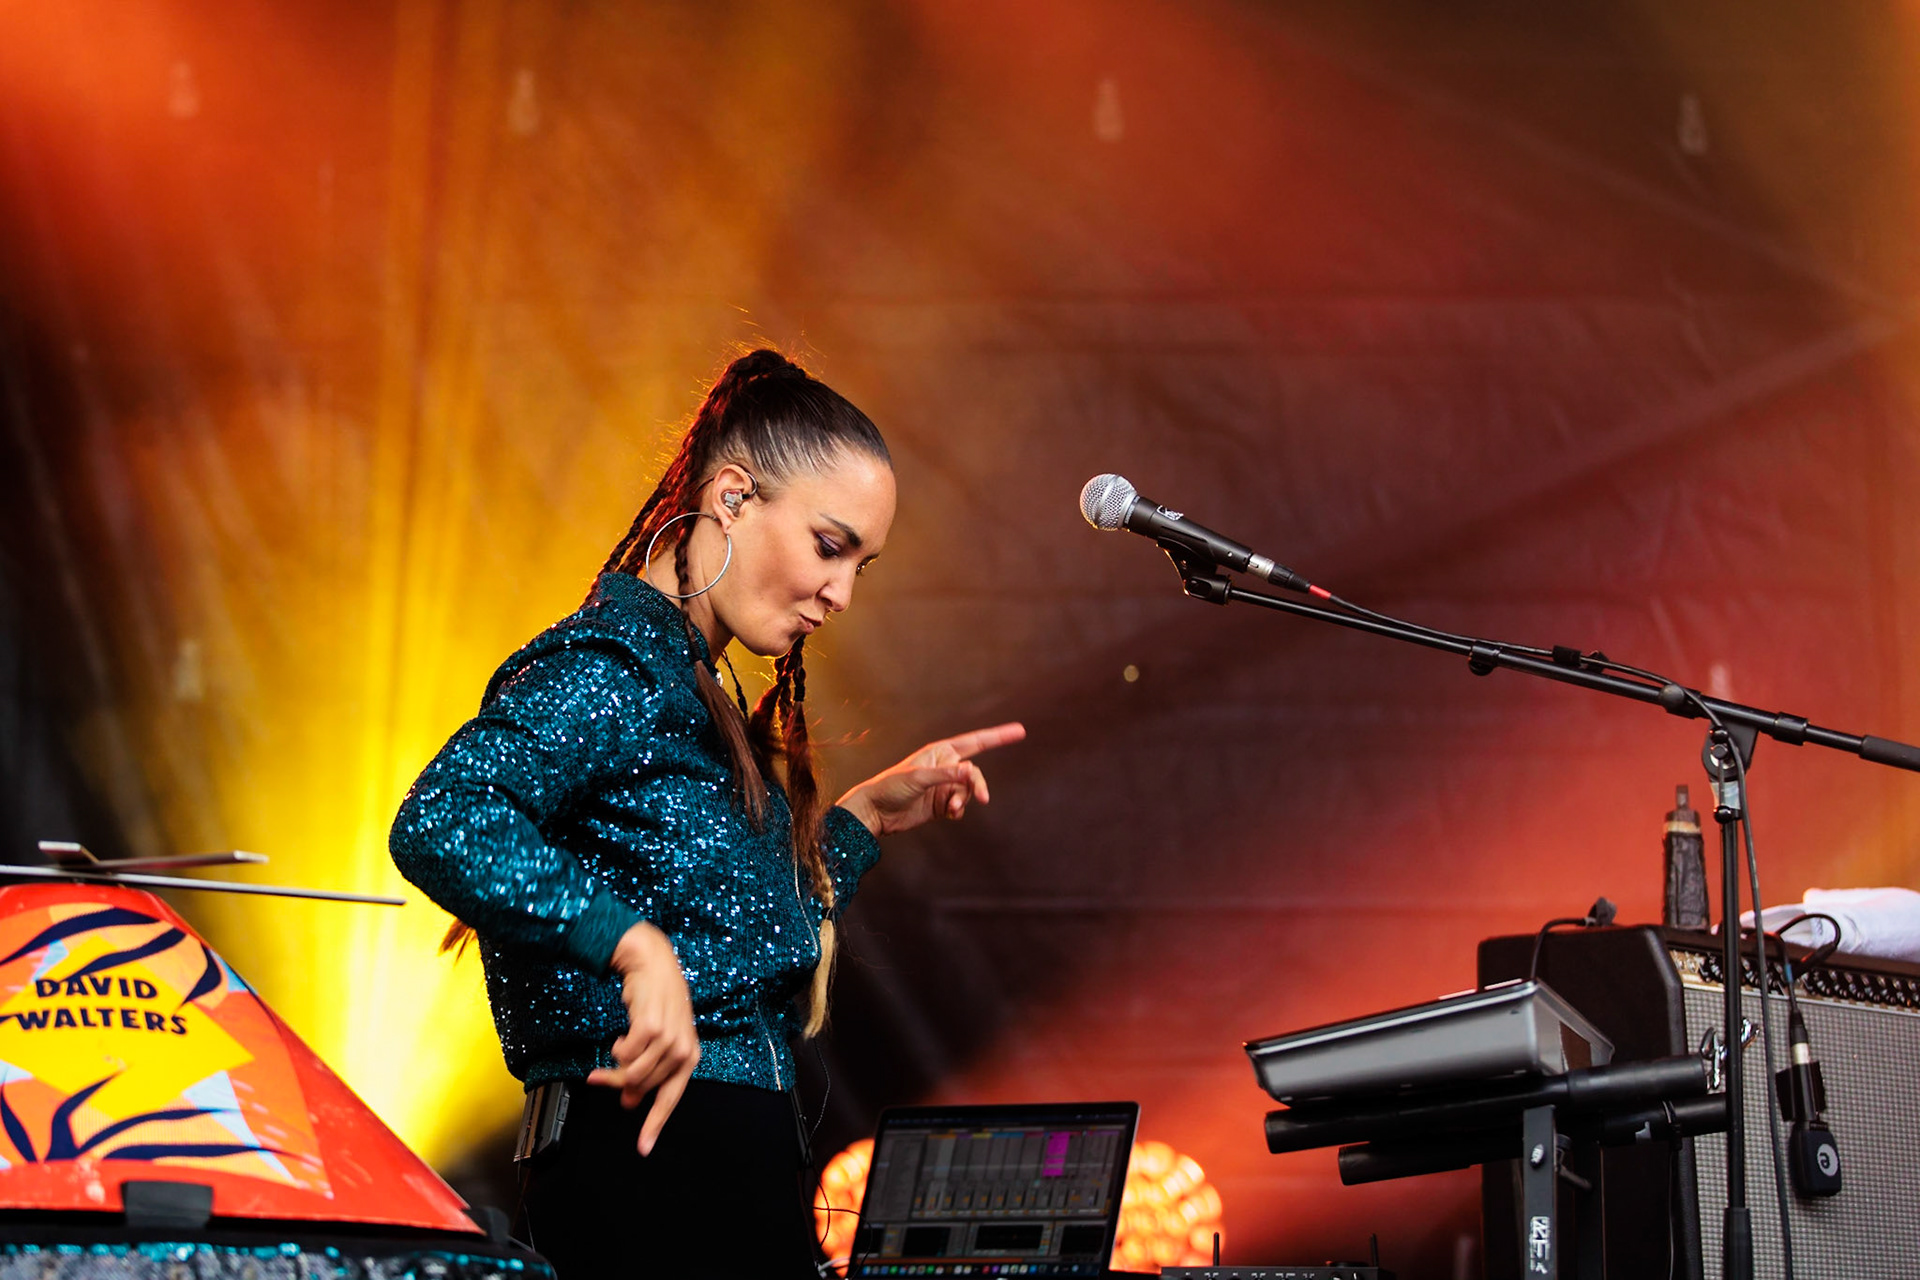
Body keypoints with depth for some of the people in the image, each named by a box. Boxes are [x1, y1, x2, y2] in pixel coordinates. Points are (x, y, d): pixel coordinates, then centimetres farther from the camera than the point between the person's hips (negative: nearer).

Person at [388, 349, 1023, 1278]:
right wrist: (636, 947, -34)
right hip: (661, 1167, -10)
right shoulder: (610, 669, -12)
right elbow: (438, 824, -29)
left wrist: (866, 814, 23)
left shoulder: (689, 688, 19)